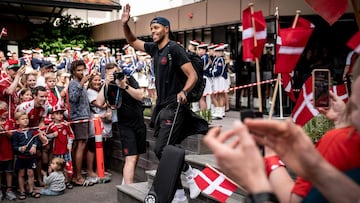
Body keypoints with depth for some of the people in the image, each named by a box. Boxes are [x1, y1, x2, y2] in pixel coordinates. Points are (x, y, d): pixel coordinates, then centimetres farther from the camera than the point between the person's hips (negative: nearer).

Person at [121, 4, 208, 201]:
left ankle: (191, 173, 4)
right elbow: (132, 41, 25)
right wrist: (125, 24, 9)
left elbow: (193, 76, -16)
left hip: (174, 107, -8)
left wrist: (184, 92, -33)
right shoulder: (154, 48, 10)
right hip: (162, 107, 8)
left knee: (161, 150, -15)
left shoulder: (175, 49, -12)